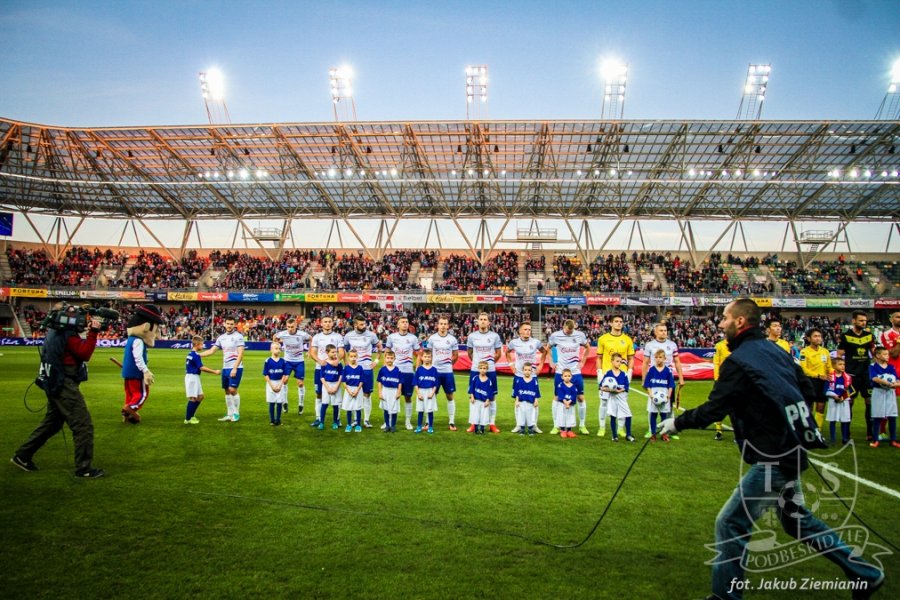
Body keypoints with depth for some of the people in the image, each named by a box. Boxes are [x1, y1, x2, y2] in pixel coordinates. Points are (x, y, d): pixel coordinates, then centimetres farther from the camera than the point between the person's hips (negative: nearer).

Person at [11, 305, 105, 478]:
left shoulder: (56, 331, 13)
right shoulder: (67, 333, -16)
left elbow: (79, 350, 17)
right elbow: (84, 354, -19)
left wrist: (86, 329, 7)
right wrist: (93, 332, -21)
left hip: (56, 384, 10)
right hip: (65, 385, -10)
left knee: (51, 423, 23)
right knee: (83, 426, -7)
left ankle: (22, 456, 31)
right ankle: (84, 468, -3)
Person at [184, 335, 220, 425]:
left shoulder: (190, 354, 12)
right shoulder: (196, 355, -17)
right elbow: (201, 368, -20)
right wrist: (214, 371, -16)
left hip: (192, 377, 10)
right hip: (192, 377, -10)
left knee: (200, 396, 15)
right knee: (193, 398, -4)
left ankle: (191, 416, 21)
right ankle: (187, 419, 1)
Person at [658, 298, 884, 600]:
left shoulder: (739, 360, -17)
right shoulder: (775, 350, 8)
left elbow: (713, 409, -19)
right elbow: (808, 391, 12)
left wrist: (677, 422, -6)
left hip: (773, 459, -9)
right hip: (790, 450, 9)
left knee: (730, 524, -3)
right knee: (797, 519, 27)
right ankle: (865, 575, 37)